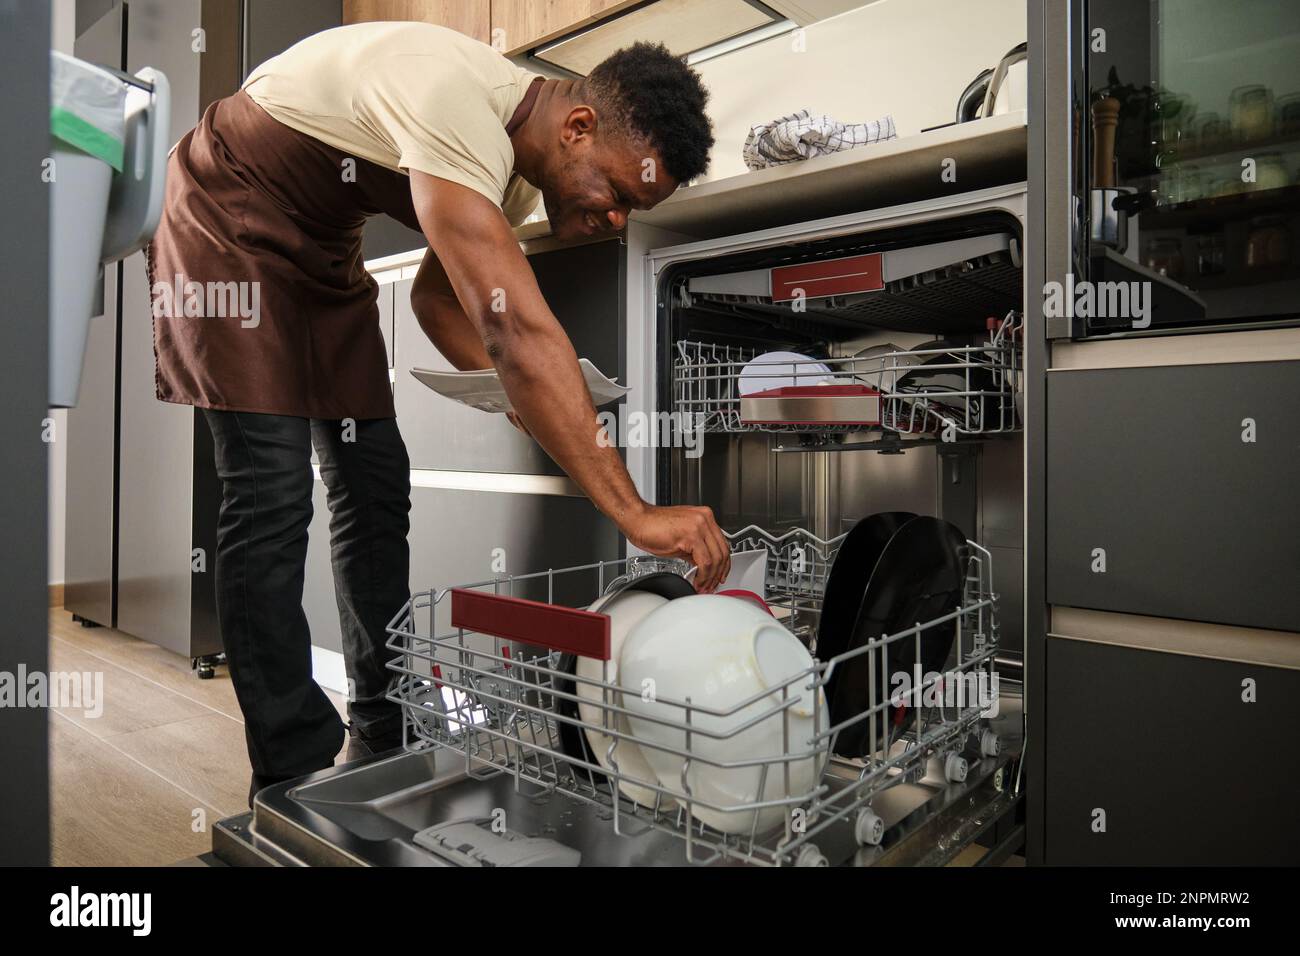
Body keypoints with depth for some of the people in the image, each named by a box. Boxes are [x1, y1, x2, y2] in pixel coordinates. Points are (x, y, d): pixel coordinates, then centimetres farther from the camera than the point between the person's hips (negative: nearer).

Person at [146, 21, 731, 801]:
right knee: (274, 498, -16)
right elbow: (516, 328, -44)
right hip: (229, 225, -8)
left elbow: (437, 295, 4)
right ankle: (295, 778, -4)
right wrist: (636, 515, -44)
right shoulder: (458, 103, -34)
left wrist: (525, 398, -13)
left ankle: (386, 743, 12)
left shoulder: (520, 162, -4)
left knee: (375, 489, 1)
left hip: (322, 253, 8)